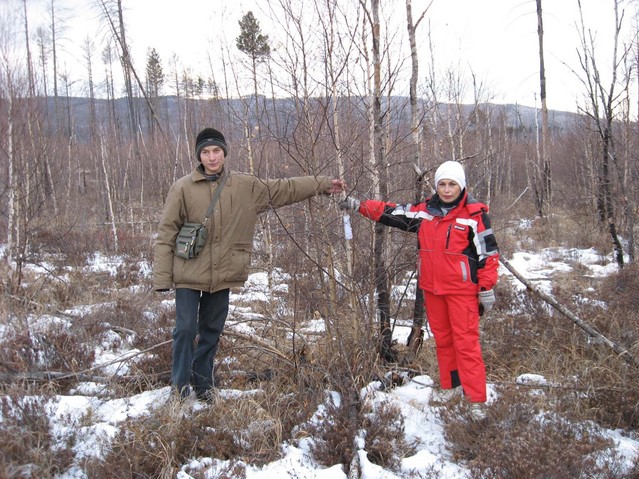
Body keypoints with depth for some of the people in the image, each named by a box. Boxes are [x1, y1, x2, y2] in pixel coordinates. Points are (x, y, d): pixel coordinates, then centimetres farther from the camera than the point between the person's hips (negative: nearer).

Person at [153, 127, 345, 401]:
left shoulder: (246, 187, 2)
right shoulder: (183, 188, -7)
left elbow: (283, 189, 11)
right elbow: (166, 234, -5)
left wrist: (322, 184, 11)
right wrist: (162, 276, -9)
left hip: (223, 275, 3)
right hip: (188, 275, -3)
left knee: (212, 330, 13)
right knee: (186, 329, -4)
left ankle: (202, 380, 31)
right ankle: (181, 382, 15)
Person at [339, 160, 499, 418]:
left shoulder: (474, 214, -9)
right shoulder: (424, 211, 4)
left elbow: (488, 253, -7)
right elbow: (390, 213, 9)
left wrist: (487, 289, -7)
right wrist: (358, 205, 2)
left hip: (462, 290, -5)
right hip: (432, 289, 5)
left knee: (466, 341, -6)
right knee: (442, 338, 15)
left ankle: (476, 399, 1)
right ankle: (450, 386, 30)